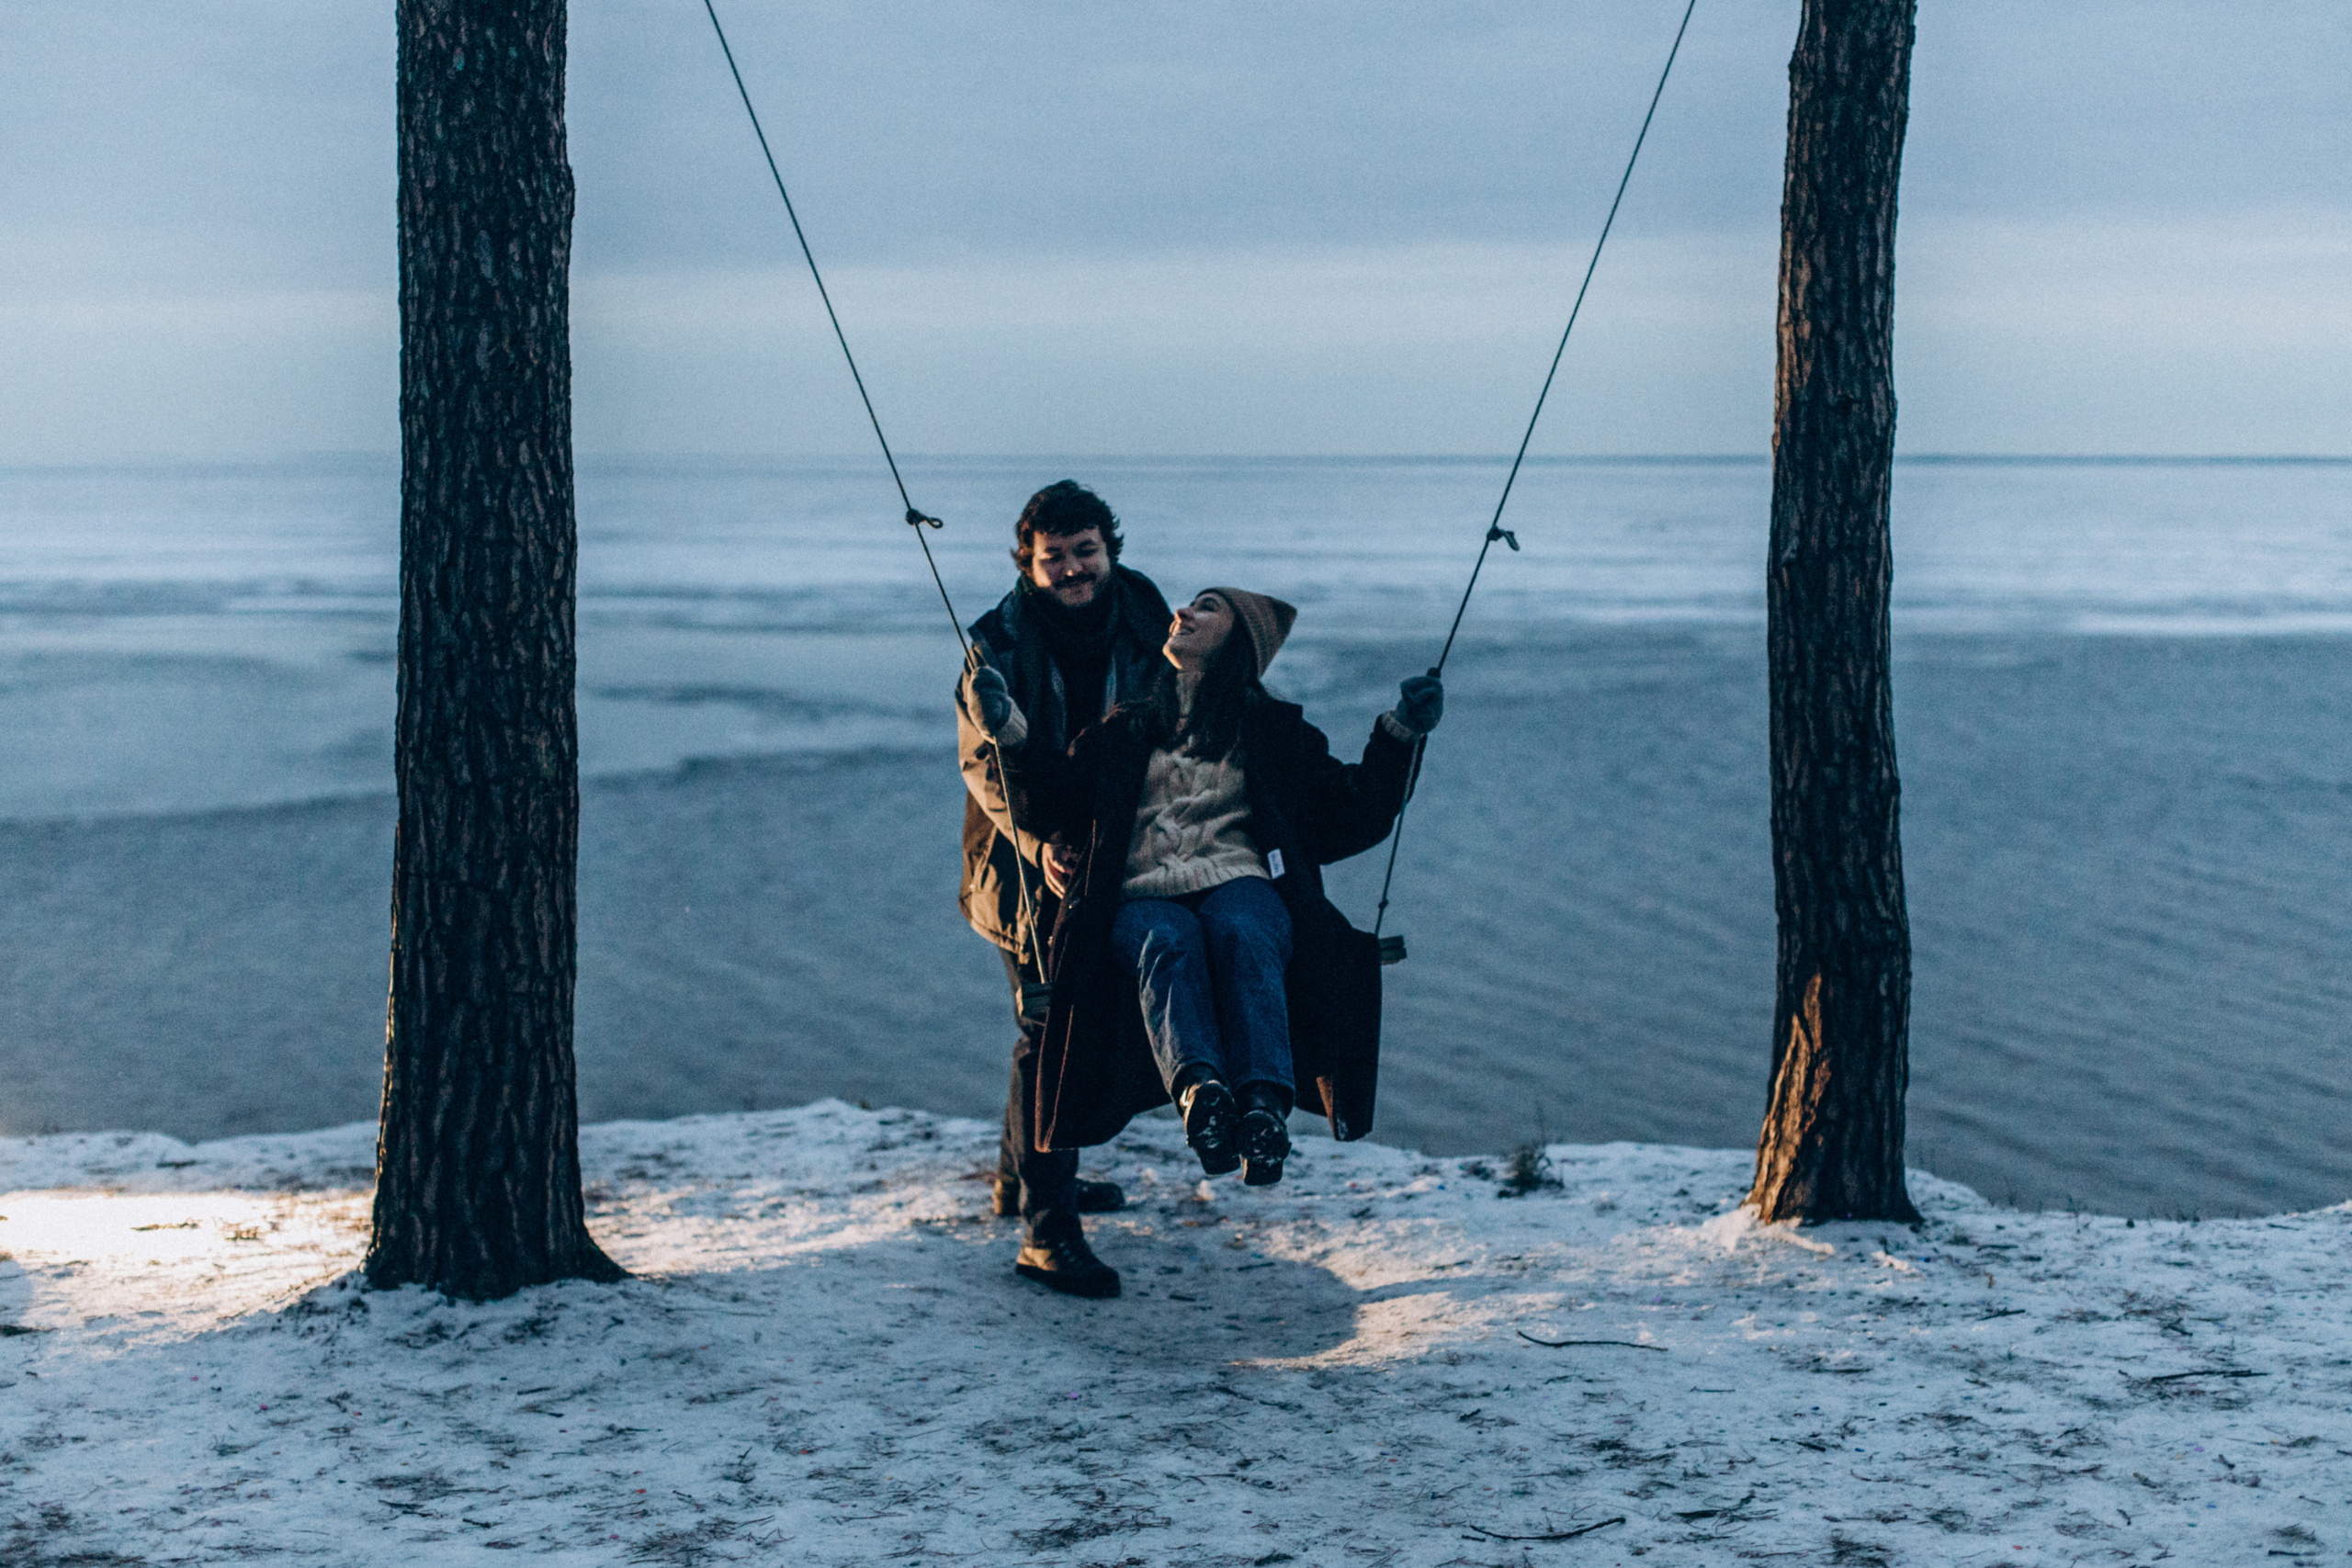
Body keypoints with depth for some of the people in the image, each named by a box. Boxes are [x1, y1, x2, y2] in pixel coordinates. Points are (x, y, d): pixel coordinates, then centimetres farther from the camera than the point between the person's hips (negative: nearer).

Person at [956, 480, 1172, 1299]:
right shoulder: (999, 644, -12)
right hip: (1028, 870, -6)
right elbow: (985, 762, -18)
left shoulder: (1142, 622, 0)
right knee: (1049, 1030, -10)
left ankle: (1023, 1176, 40)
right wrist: (1038, 840, -34)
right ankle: (1046, 1231, -9)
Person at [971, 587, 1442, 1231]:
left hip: (1244, 891, -1)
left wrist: (1398, 735, 9)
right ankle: (1199, 1087, -62)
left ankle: (1265, 1104, -59)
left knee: (1242, 937, -36)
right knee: (1168, 942, -36)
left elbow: (1349, 820, 18)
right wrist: (1013, 736, 3)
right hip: (1142, 900, 1)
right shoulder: (1124, 732, 28)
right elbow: (1052, 812, 18)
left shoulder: (1277, 732, 25)